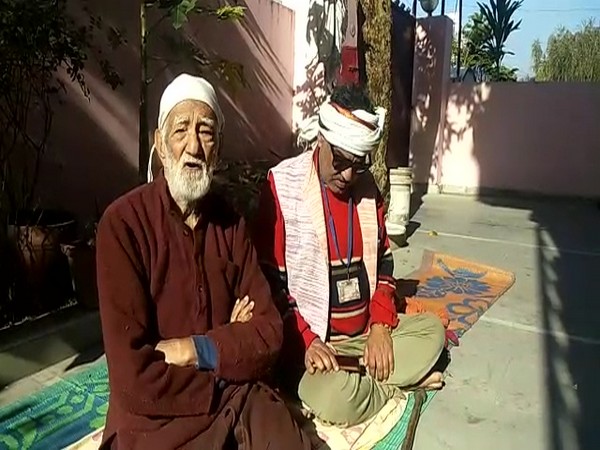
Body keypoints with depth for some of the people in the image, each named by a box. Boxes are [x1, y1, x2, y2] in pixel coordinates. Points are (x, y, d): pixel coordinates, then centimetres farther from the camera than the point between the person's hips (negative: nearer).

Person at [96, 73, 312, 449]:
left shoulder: (230, 222, 2)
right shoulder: (122, 223, -14)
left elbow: (269, 332, -2)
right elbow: (133, 376, -18)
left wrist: (196, 350, -16)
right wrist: (229, 345, -8)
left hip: (240, 399, 3)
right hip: (157, 415, -3)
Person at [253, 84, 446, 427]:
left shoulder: (367, 185, 4)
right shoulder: (283, 184, -14)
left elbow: (383, 259, 11)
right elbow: (271, 279, -13)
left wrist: (380, 325, -3)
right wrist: (307, 341, -21)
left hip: (367, 330, 6)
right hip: (312, 337, -6)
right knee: (330, 397, -30)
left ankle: (357, 384, -10)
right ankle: (394, 384, -1)